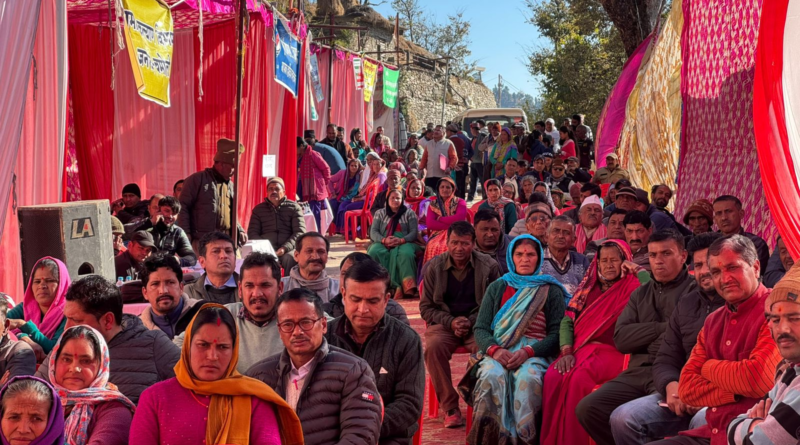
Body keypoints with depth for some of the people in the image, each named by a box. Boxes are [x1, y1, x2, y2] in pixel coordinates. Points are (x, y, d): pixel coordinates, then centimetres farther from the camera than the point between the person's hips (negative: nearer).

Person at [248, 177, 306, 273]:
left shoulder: (294, 207, 11)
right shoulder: (258, 209, 17)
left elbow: (300, 232, 1)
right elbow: (252, 233, 11)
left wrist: (284, 248, -16)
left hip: (288, 249, -1)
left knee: (290, 258, -35)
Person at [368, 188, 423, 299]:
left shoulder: (409, 213, 14)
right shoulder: (380, 213, 19)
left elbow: (414, 232, 2)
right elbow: (373, 232, 8)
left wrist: (401, 240, -17)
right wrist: (384, 240, -14)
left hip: (404, 243, -2)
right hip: (383, 243, 2)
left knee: (406, 253, -38)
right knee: (374, 252, -34)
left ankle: (409, 288, -46)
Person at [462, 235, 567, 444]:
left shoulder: (551, 291, 13)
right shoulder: (497, 288, 18)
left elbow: (556, 333, 2)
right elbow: (480, 328, 9)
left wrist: (528, 352, -16)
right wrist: (494, 349, -13)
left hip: (535, 353, -1)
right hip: (498, 352, 1)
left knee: (528, 377, -36)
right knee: (491, 375, -34)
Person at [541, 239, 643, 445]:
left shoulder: (633, 288, 5)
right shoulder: (588, 288, 18)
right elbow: (567, 321, 11)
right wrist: (566, 351, -4)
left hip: (612, 351, -4)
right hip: (580, 349, 4)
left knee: (579, 379, -34)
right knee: (552, 376, -27)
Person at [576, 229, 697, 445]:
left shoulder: (696, 290, 1)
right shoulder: (640, 294, 21)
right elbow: (621, 338, 7)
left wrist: (644, 335, -4)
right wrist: (662, 328, -5)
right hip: (638, 373, 6)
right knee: (587, 408, -12)